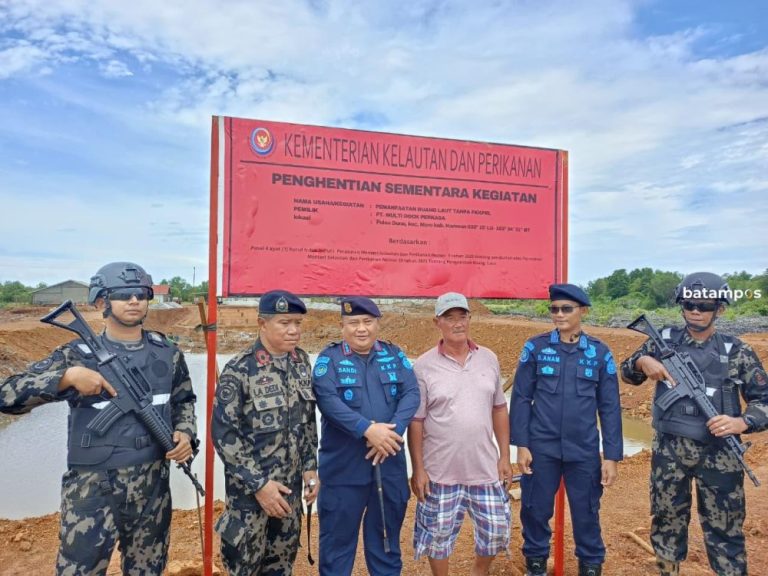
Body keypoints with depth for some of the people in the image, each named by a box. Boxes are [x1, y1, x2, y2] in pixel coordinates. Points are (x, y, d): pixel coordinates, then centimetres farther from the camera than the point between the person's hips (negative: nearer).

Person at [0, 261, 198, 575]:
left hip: (152, 487, 3)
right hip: (93, 490, -3)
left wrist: (185, 433, -4)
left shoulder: (168, 353, 2)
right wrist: (67, 376, -25)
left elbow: (184, 400, 15)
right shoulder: (78, 355, -8)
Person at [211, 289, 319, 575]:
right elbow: (223, 434, -17)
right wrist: (258, 483, -17)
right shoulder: (239, 370, -17)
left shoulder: (302, 362, 1)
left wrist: (310, 467, 5)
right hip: (250, 488, -5)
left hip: (290, 486, 5)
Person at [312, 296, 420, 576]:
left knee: (387, 533, 18)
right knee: (338, 534, 10)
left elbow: (411, 394, -4)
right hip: (343, 466, -3)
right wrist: (367, 429, -25)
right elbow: (327, 400, -17)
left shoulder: (395, 355, 5)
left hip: (389, 463, 3)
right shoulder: (329, 358, -4)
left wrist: (392, 430, -20)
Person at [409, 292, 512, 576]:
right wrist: (417, 469, -7)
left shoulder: (489, 359, 2)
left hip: (486, 468, 3)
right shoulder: (423, 366, -9)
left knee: (497, 531, 12)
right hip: (441, 472, -3)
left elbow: (499, 410, 8)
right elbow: (415, 421, -6)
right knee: (438, 536, 11)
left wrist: (505, 456, 6)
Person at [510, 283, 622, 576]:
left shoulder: (599, 352, 0)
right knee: (535, 509, 10)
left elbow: (610, 407, 3)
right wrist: (521, 444, -5)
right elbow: (521, 398, -1)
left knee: (586, 512, 12)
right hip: (541, 448, 0)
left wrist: (612, 455, 0)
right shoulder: (536, 347, -3)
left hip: (584, 450, 1)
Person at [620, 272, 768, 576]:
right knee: (667, 520, 17)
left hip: (719, 455, -2)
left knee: (724, 529, 10)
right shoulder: (664, 340, 1)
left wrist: (742, 422, -18)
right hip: (668, 451, 2)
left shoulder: (736, 352, -3)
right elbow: (627, 373, 8)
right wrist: (642, 361, -13)